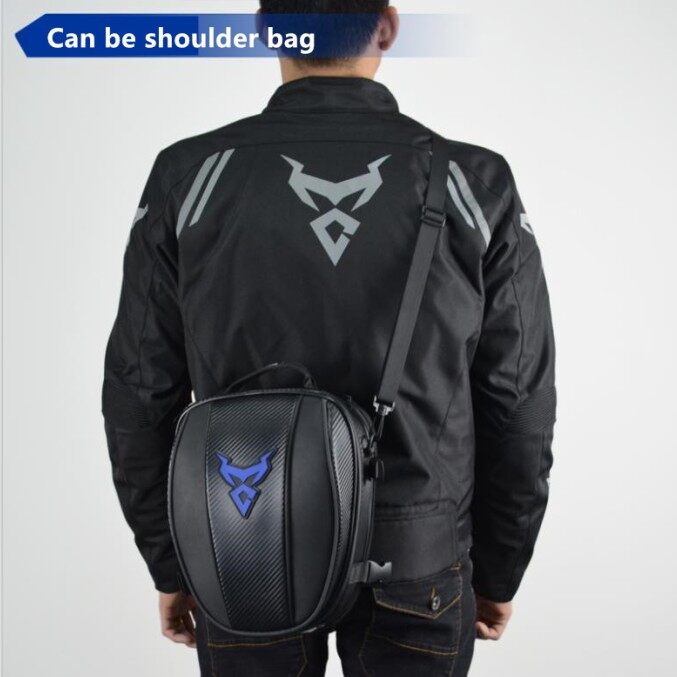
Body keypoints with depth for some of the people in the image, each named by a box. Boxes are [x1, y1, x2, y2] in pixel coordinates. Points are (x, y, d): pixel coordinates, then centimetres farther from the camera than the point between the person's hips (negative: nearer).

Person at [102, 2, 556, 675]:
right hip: (420, 568, 1)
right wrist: (499, 571, 8)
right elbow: (519, 409, -6)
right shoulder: (478, 187, -11)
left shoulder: (187, 179, -11)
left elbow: (141, 395, -6)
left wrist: (171, 565, 8)